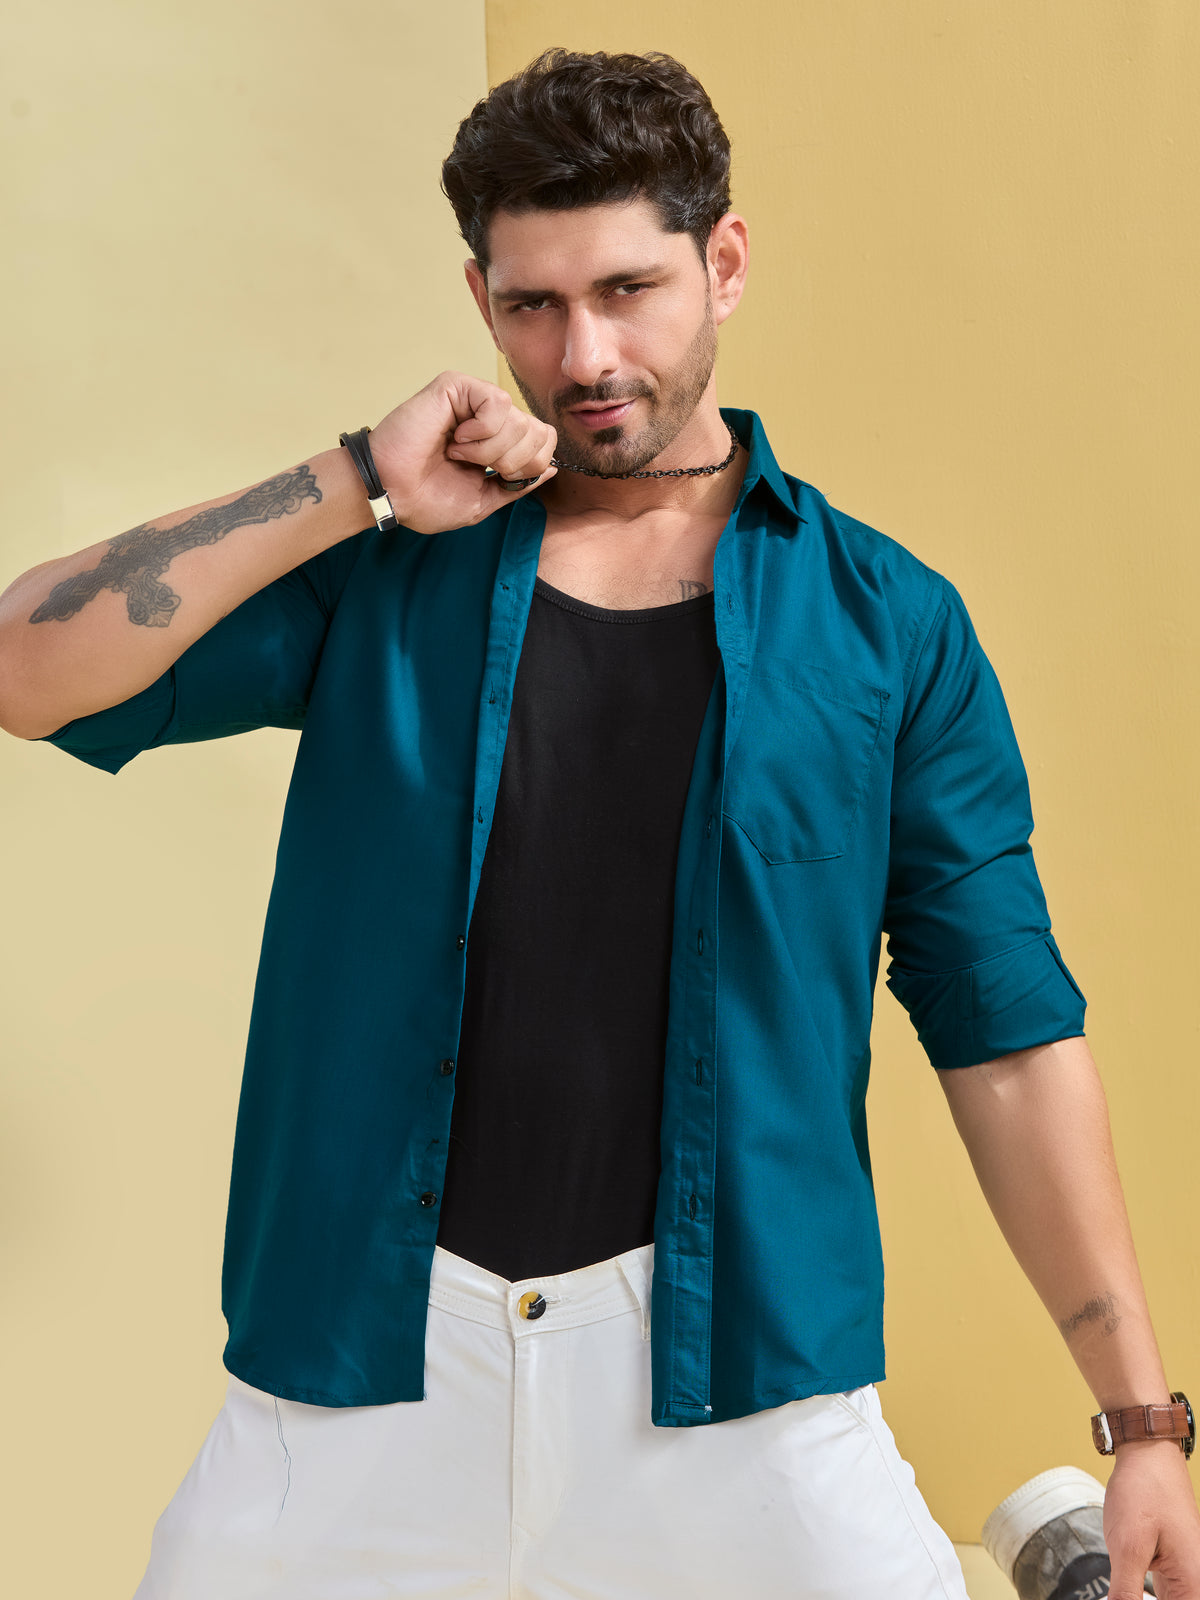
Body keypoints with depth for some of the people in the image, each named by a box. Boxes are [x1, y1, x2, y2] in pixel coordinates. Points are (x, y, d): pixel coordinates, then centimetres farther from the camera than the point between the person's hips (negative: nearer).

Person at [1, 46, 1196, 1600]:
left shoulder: (889, 623, 2)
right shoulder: (383, 580, 6)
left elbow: (1009, 1043, 1)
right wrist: (355, 486, -9)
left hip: (735, 1381, -1)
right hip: (357, 1356, 1)